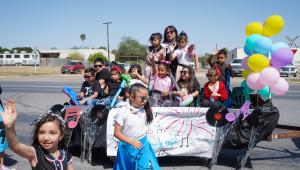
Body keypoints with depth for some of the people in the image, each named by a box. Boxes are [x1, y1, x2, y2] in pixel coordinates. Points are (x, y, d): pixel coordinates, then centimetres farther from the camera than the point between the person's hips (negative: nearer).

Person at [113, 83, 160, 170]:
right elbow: (116, 133, -15)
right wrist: (131, 142, -22)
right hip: (128, 147, -3)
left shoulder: (144, 111, -4)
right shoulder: (123, 112, -17)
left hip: (143, 146, 3)